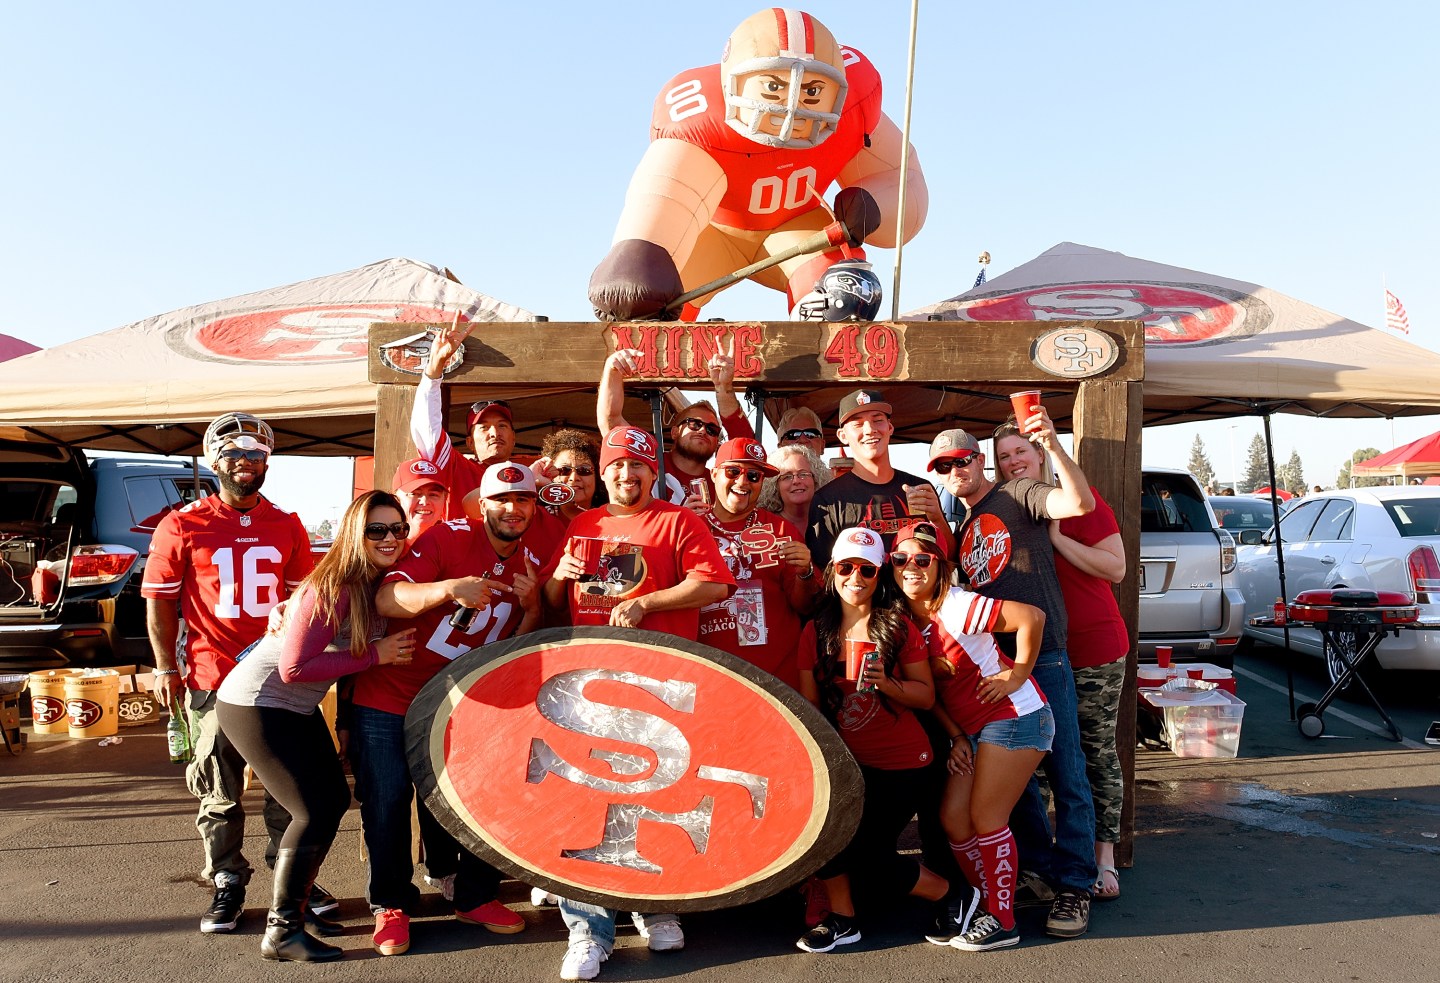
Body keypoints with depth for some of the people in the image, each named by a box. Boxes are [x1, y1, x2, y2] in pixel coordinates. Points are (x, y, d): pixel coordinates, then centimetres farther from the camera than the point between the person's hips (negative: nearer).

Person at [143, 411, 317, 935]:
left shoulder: (287, 527, 8)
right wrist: (166, 667, -2)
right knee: (219, 789, 7)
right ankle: (227, 884, 21)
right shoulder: (182, 527, 0)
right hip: (213, 679, -2)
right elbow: (159, 601, 2)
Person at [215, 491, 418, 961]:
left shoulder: (376, 586, 0)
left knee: (335, 798, 12)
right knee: (316, 811, -8)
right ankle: (281, 931, 7)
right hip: (255, 705, -9)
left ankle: (295, 903, 29)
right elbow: (294, 668, -27)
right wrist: (375, 654, -24)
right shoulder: (332, 588, -25)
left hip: (297, 707, 9)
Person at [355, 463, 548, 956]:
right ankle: (391, 906, 21)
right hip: (390, 697, -4)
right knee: (387, 803, 1)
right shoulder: (448, 537, -16)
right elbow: (385, 599, -26)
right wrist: (450, 588, -42)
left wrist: (533, 606, -14)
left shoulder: (531, 562, 1)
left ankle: (475, 896, 25)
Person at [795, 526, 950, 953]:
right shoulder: (816, 632, 2)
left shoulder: (898, 627, -7)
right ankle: (841, 918, 9)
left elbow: (926, 695, -7)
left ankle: (947, 891, 22)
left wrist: (886, 682, -24)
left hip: (902, 765, -4)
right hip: (849, 763, 4)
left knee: (867, 858, -7)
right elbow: (809, 704, 2)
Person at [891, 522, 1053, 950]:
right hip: (971, 728, 8)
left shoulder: (956, 607, -20)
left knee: (985, 818, -5)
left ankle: (1001, 920, 11)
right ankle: (981, 901, 24)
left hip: (1014, 716, -7)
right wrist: (956, 737, 2)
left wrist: (1018, 674, -16)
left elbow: (1032, 617, -25)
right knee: (953, 817, 5)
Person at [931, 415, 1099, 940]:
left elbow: (1081, 502, -21)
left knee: (1065, 774, -2)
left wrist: (1052, 444, -31)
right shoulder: (963, 528, 19)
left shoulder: (1018, 495, -2)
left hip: (1042, 656, -7)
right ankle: (1045, 872, 26)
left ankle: (1074, 886, 8)